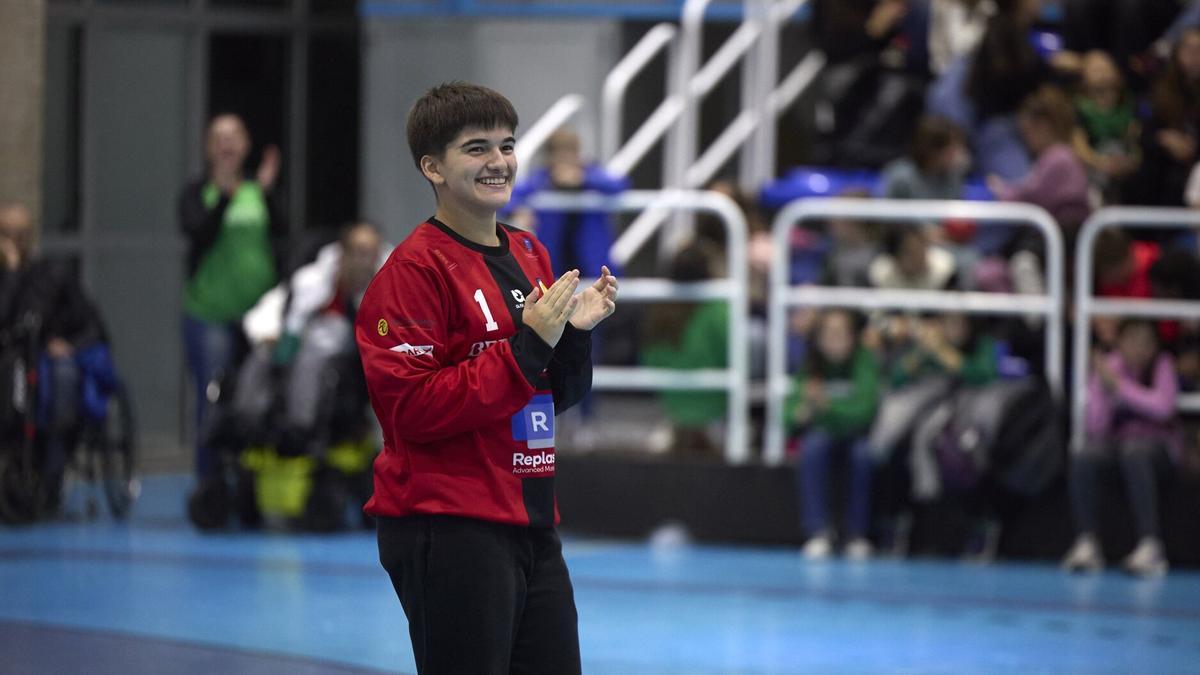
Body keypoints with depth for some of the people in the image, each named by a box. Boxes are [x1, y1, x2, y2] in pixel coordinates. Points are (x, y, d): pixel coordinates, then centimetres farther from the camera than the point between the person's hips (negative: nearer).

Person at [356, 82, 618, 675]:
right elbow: (414, 409, -19)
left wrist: (575, 333, 1)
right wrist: (527, 344, -19)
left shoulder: (529, 254, 14)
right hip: (447, 530, -8)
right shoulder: (414, 269, -11)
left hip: (531, 525, 8)